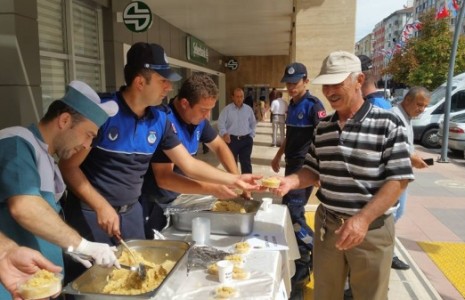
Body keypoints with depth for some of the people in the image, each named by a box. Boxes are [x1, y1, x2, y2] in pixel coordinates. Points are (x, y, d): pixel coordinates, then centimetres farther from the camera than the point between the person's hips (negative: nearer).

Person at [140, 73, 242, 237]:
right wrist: (212, 189, -34)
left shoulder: (198, 119, -4)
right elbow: (164, 178, -31)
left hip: (173, 199, 8)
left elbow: (219, 147, 9)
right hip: (150, 204, -8)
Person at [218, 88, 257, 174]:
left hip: (246, 139, 2)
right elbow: (221, 123, -6)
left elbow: (253, 123, 17)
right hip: (232, 139, -2)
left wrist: (251, 135, 8)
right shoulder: (227, 109, -2)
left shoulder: (248, 109, 8)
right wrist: (224, 134, -21)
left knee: (246, 163, 3)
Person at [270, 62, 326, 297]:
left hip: (306, 165, -8)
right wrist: (278, 156, 26)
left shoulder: (313, 105, -12)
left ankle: (316, 252, 6)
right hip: (292, 163, 8)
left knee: (293, 211, -11)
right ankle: (303, 264, 28)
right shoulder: (291, 104, 12)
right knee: (290, 209, 13)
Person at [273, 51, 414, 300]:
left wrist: (363, 219, -23)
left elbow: (398, 179, -14)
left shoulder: (388, 124, -12)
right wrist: (291, 181, -11)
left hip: (371, 229, -4)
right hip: (326, 224, 4)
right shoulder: (322, 127, 4)